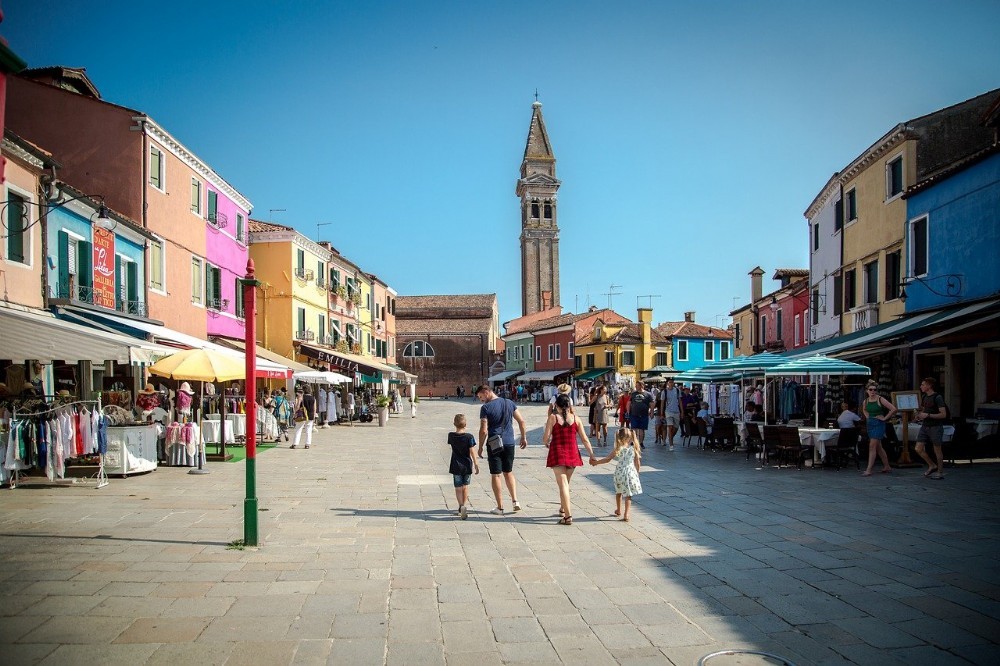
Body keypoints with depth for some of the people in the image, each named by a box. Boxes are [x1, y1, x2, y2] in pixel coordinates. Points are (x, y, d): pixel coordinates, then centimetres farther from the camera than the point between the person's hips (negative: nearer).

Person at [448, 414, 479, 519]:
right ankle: (464, 506, 22)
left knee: (458, 488, 1)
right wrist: (476, 464, -3)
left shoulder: (451, 436, -5)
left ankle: (461, 506, -18)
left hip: (456, 466, 0)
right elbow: (472, 451, -10)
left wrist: (457, 430, 18)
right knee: (465, 487, 16)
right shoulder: (469, 436, -11)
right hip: (467, 465, 0)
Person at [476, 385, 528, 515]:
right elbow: (521, 421, 5)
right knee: (508, 472, 19)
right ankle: (515, 501, 10)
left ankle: (500, 507, 8)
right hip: (509, 443, 5)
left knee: (495, 475, 5)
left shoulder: (486, 407, -10)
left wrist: (480, 447, -2)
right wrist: (524, 438, 16)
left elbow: (483, 431, -13)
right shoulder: (510, 403, 5)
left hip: (494, 445, -4)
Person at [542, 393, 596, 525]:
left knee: (562, 484, -5)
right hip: (572, 453, 3)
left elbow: (545, 438, -9)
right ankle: (563, 509, 37)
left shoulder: (553, 417, -6)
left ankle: (568, 516, -12)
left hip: (557, 453, -3)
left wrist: (546, 443, 14)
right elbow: (585, 439, 3)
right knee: (566, 483, 22)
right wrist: (592, 455, 11)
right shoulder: (575, 418, 2)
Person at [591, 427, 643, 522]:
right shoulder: (634, 449, -5)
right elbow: (638, 463, 1)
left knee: (618, 492, 23)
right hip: (631, 473, 0)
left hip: (619, 473, 0)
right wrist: (637, 473, 17)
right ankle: (626, 515, -4)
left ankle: (618, 510, 39)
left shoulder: (618, 449, -10)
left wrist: (595, 462, 3)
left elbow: (607, 459, -9)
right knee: (628, 495, 4)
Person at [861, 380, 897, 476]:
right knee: (878, 447, 15)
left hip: (879, 424, -7)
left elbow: (893, 409, -16)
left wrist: (885, 418, -12)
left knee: (872, 446, -11)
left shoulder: (880, 399, -12)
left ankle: (869, 470, -12)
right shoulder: (866, 401, 6)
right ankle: (887, 467, 28)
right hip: (870, 424, 7)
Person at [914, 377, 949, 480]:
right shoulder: (924, 397, 12)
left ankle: (940, 472, 16)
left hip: (935, 427, -7)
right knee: (919, 449, 2)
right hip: (925, 426, 7)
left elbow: (943, 414, -16)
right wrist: (919, 415, 5)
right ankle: (932, 466, 21)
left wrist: (928, 415, -22)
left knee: (937, 450, 3)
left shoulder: (937, 397, -12)